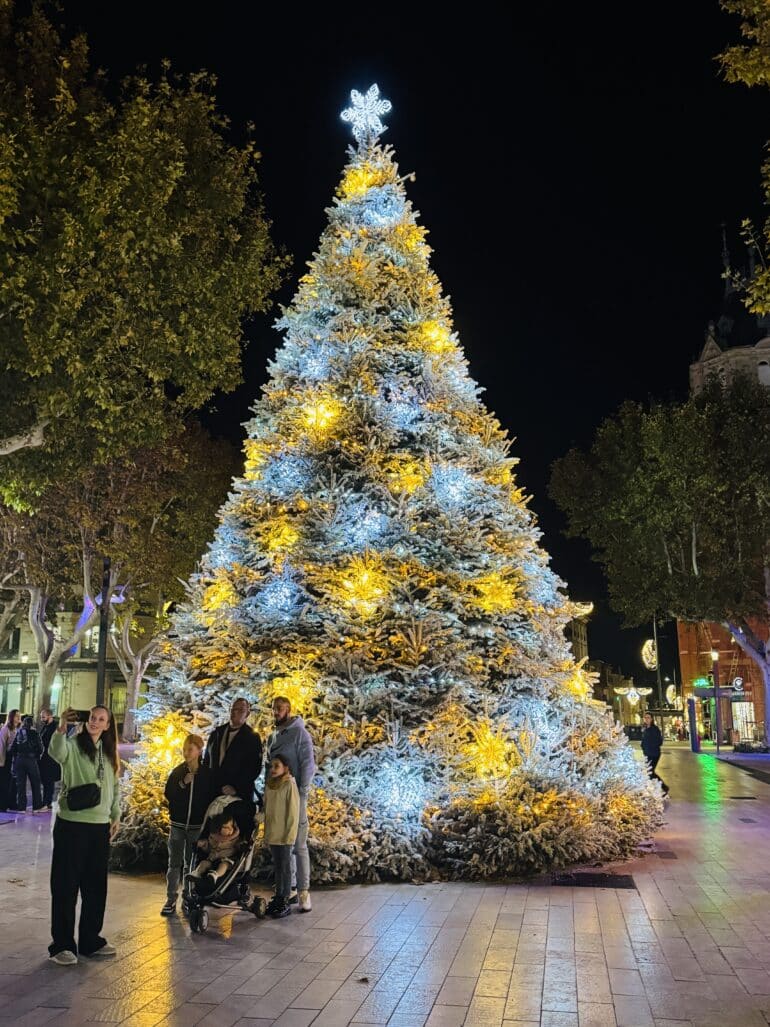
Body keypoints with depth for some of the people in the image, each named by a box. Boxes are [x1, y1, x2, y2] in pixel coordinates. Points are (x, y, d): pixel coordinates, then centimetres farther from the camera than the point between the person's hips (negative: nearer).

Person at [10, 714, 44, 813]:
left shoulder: (18, 733, 4)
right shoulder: (34, 733, -6)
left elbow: (13, 749, 3)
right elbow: (40, 749, -6)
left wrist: (15, 758, 13)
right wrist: (36, 756, 13)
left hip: (19, 760, 3)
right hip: (31, 760, -3)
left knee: (20, 784, 9)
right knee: (35, 783, 8)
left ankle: (21, 807, 9)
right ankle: (36, 807, 9)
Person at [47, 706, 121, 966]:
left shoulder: (109, 753, 10)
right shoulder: (73, 745, -8)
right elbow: (56, 752, -33)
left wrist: (116, 816, 12)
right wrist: (61, 728, -51)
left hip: (100, 827, 6)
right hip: (72, 825, -6)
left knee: (96, 886, 13)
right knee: (66, 885, 2)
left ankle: (90, 940, 25)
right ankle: (61, 945, 12)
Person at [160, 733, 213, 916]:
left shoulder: (207, 774, -3)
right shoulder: (177, 771, 2)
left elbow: (211, 799, 1)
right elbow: (168, 795, -2)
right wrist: (182, 783, -16)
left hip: (197, 825, -1)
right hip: (178, 824, 1)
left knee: (191, 864, 6)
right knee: (174, 863, 1)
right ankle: (171, 900, 7)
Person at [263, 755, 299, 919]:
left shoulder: (289, 785, -13)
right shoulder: (269, 785, 7)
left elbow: (293, 812, -13)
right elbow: (267, 809, 14)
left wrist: (289, 835, -14)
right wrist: (266, 833, 12)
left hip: (284, 836, -6)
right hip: (272, 835, 6)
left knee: (284, 867, 1)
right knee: (277, 867, 16)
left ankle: (285, 902, 9)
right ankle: (277, 898, 25)